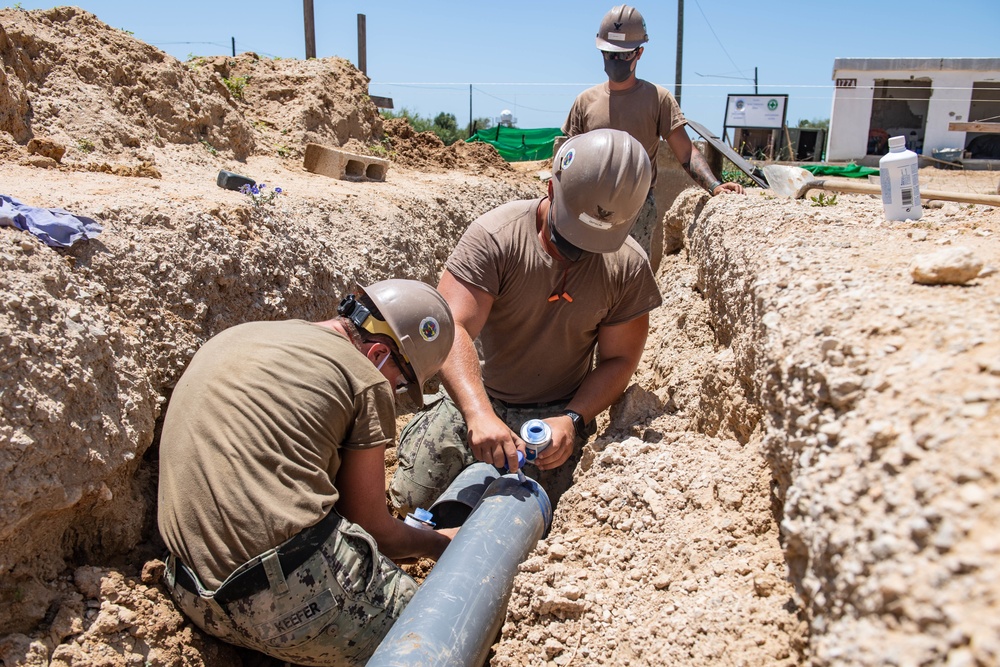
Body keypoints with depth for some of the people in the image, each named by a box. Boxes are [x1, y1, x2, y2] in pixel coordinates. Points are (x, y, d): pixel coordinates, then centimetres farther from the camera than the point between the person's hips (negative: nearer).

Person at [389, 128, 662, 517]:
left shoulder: (628, 267, -9)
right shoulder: (495, 236, -19)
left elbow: (618, 359, -2)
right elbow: (453, 328, -28)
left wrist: (573, 420, -19)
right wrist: (479, 413, -43)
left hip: (556, 413, 1)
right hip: (472, 398, 0)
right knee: (409, 502, -8)